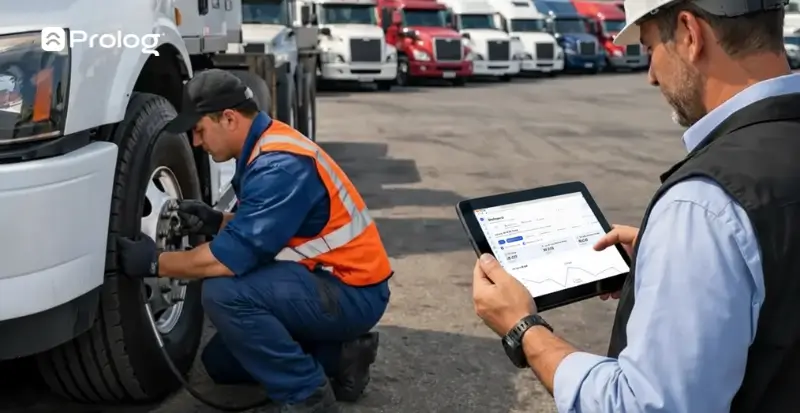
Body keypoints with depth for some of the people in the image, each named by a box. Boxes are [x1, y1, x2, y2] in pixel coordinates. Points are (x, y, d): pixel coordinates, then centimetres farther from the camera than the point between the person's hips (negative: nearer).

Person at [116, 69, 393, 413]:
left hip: (353, 292, -10)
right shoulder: (265, 147, 6)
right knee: (220, 362, 15)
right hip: (327, 281, 10)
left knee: (224, 292, -28)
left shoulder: (279, 165, -25)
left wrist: (156, 263, -13)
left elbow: (233, 258, -27)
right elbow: (261, 226, 19)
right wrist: (217, 222, 0)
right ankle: (337, 357, 13)